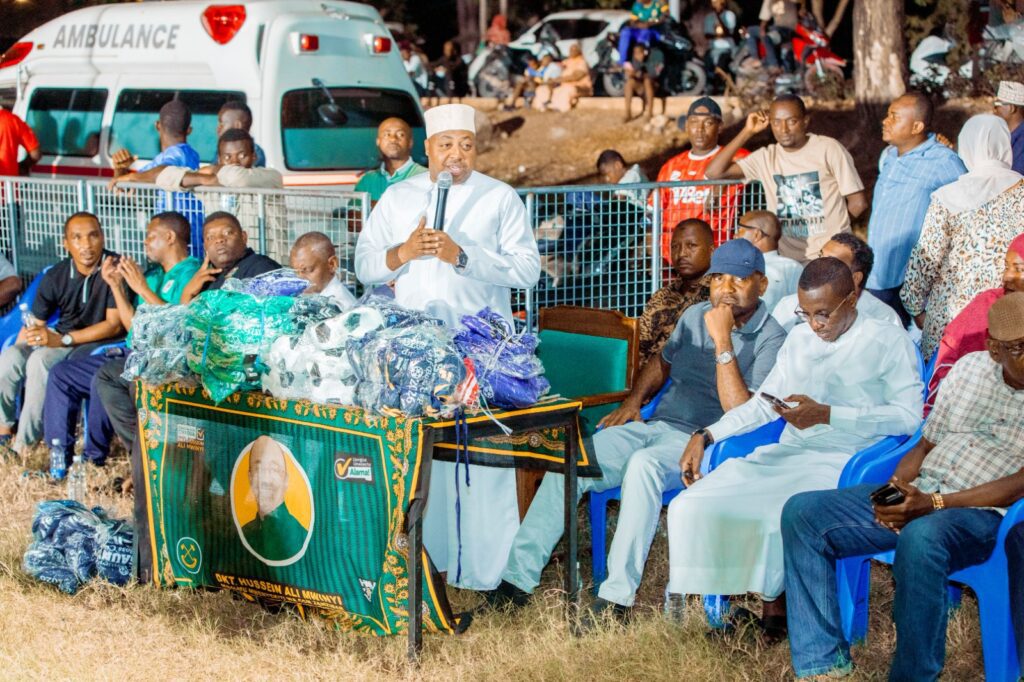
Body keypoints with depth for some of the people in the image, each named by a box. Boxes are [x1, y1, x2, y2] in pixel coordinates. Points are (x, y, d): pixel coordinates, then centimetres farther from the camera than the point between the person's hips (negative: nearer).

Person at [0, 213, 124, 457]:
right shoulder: (55, 276, -1)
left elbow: (114, 325, -18)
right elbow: (34, 325, 6)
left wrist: (62, 340, -23)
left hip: (99, 341, -5)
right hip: (61, 338, 5)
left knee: (41, 361, -31)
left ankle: (25, 444, -23)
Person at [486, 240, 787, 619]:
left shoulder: (771, 340, -7)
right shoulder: (696, 316, 14)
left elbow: (741, 414, -19)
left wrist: (722, 341, -22)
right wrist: (633, 401, 15)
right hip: (655, 427, 7)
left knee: (644, 464, -38)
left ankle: (618, 596, -35)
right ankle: (518, 578, -12)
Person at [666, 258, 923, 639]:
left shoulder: (889, 343, 2)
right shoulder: (799, 340, 22)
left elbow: (909, 417, -10)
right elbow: (764, 402, 27)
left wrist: (827, 415, -16)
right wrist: (706, 436, 13)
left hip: (840, 463, -6)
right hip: (786, 453, 6)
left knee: (776, 517, -35)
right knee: (691, 506, -16)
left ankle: (772, 603, -10)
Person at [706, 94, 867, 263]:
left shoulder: (828, 149, -4)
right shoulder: (766, 157, 4)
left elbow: (858, 202, -2)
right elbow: (714, 172, -4)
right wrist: (747, 132, -4)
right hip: (786, 259, 3)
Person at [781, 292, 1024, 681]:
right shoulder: (970, 367, 14)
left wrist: (935, 503, -21)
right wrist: (897, 487, -2)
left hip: (981, 513, -7)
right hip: (917, 498, 7)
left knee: (919, 539, -41)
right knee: (802, 513, -10)